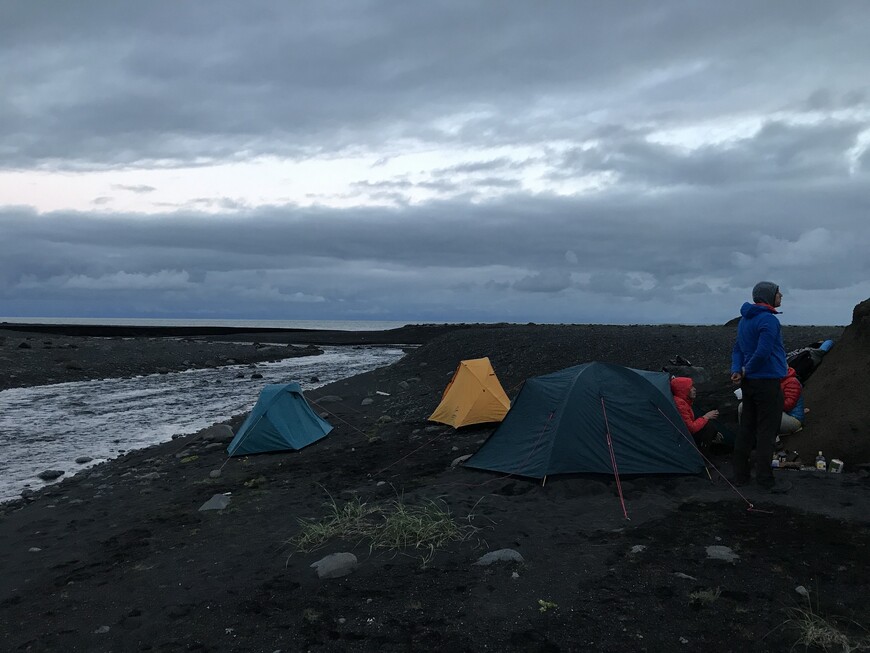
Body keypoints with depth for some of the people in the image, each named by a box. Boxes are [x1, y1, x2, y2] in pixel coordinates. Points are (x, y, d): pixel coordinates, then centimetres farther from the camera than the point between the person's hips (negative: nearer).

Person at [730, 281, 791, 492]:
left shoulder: (745, 320, 14)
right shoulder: (769, 320, -17)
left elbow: (738, 349, 14)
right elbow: (763, 352, -25)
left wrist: (737, 370, 0)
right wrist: (746, 370, -10)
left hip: (749, 383, 9)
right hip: (768, 382, -9)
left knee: (747, 428, 13)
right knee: (766, 431, -3)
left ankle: (740, 475, 18)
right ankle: (765, 479, 1)